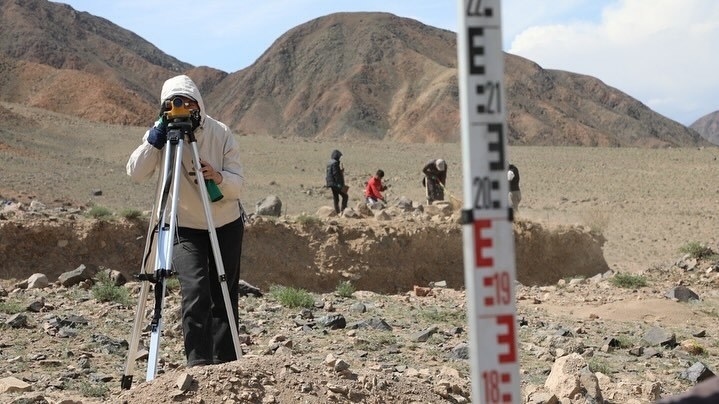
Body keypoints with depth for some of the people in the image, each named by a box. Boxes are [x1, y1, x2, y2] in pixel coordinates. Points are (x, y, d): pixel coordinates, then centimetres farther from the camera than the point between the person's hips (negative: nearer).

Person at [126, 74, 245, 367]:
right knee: (195, 291, -19)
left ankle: (224, 364, 14)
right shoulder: (162, 134, -10)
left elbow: (238, 184, -14)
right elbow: (136, 173, -24)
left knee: (224, 297, 4)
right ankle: (197, 361, -15)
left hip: (226, 224, 1)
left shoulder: (220, 133, -11)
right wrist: (157, 137, -34)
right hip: (186, 228, -1)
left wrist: (217, 176, -35)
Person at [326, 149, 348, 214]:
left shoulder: (329, 163, 14)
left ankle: (337, 212, 11)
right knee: (345, 196, -3)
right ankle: (343, 210, -8)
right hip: (335, 183, -9)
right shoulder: (335, 163, -15)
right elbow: (335, 174, -20)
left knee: (335, 198, 11)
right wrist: (340, 185, -20)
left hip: (331, 184, 9)